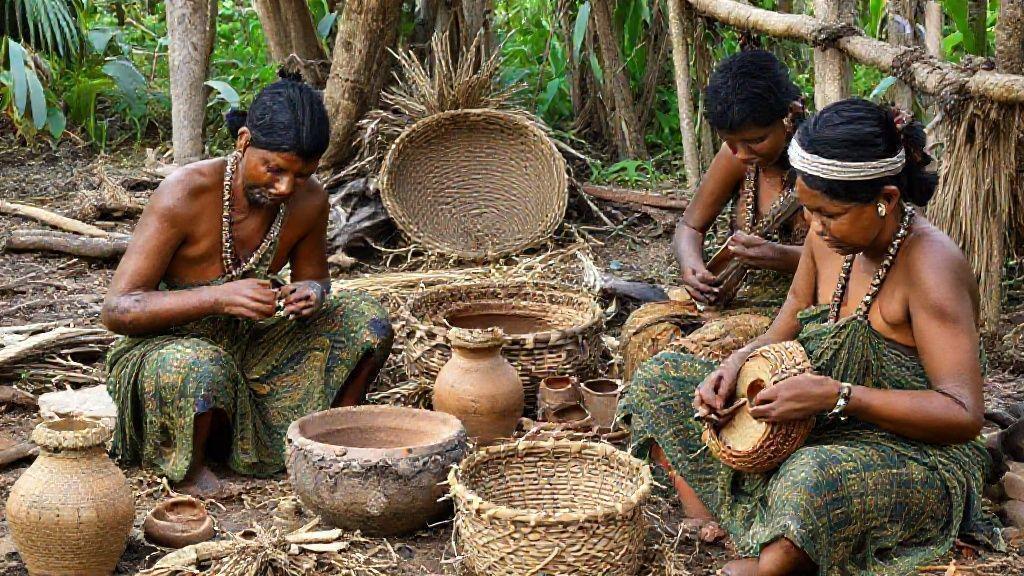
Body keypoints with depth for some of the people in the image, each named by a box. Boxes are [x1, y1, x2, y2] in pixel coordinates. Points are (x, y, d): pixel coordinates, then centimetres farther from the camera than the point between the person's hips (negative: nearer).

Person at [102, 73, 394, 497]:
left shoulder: (309, 201, -9)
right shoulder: (184, 195, -25)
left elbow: (314, 278, 11)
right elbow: (117, 310, -24)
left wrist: (313, 293, -16)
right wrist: (219, 297, -38)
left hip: (249, 350, 6)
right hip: (165, 348, -5)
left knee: (367, 320, -11)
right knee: (199, 367, -42)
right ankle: (190, 472, -12)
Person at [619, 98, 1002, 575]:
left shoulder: (929, 265, -21)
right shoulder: (829, 236, 0)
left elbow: (964, 415, -26)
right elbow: (788, 333, 13)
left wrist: (836, 394, -31)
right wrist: (735, 367, -9)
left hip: (918, 457, -9)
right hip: (814, 434, 9)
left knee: (816, 477, -44)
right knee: (661, 377, 3)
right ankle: (707, 534, -14)